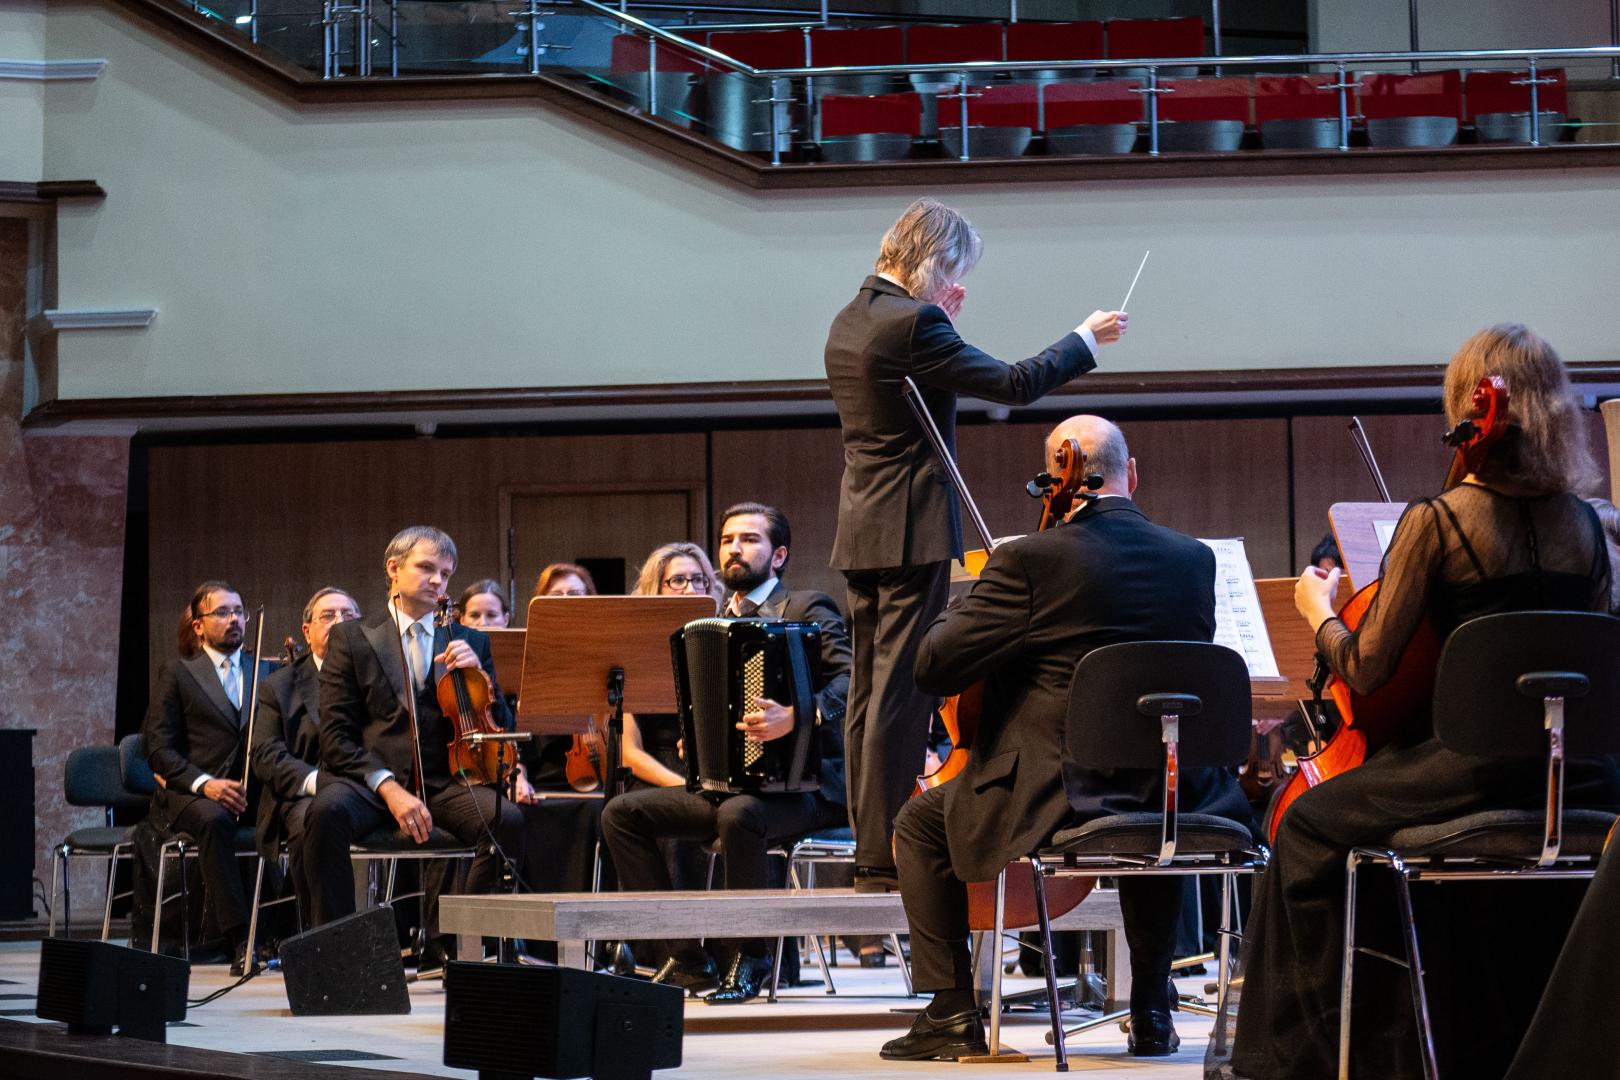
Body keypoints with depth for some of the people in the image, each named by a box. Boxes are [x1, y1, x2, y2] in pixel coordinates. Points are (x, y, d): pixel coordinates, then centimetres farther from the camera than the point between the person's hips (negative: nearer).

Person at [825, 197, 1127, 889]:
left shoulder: (850, 323, 12)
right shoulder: (912, 324, -17)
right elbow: (1012, 384, -16)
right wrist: (1084, 340, -3)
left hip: (862, 532, 10)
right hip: (912, 530, -10)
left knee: (869, 691, 11)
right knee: (901, 690, -8)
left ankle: (867, 848, 15)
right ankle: (885, 856, -8)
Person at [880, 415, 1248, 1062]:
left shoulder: (1032, 559, -14)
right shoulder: (1194, 559, 2)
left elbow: (935, 667, -11)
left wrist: (963, 610, 9)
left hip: (1056, 799, -5)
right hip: (1169, 797, 5)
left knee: (920, 826, 20)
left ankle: (953, 1012, 13)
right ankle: (1150, 1010, 37)